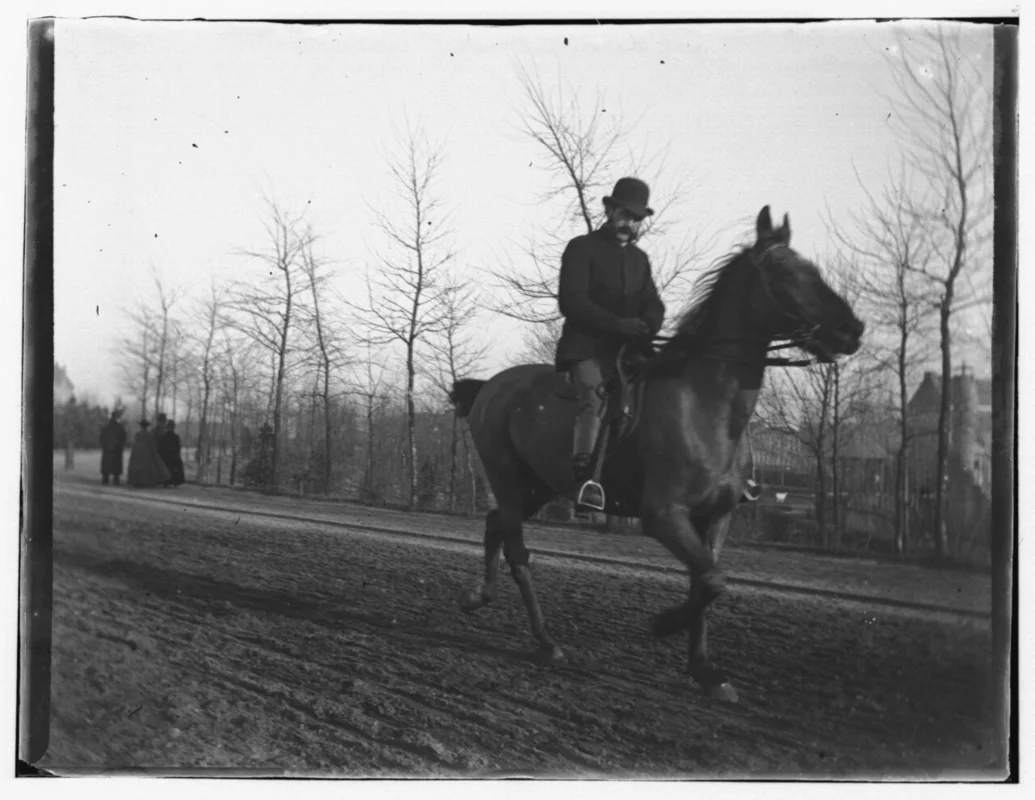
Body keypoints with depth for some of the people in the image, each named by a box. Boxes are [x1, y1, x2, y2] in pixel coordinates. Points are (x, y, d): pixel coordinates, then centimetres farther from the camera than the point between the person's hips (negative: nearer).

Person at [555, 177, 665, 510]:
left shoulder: (640, 259, 23)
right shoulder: (582, 248, 4)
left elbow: (654, 305, 15)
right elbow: (571, 301, -9)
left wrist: (645, 327, -11)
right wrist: (619, 324, -20)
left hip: (630, 346, 7)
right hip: (586, 345, -7)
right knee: (595, 396, -30)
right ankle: (585, 477, -42)